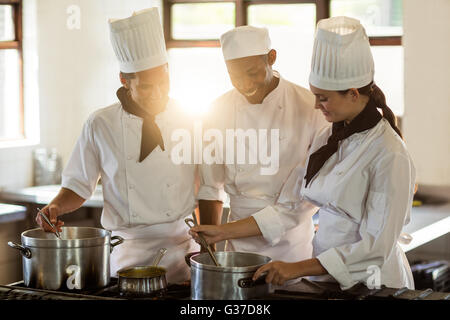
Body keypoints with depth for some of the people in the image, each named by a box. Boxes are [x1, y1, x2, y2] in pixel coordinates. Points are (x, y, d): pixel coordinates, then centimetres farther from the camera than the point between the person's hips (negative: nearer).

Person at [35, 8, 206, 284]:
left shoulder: (190, 123, 0)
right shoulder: (101, 125, -1)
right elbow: (78, 186, 8)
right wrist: (55, 207, -12)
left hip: (182, 249, 0)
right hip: (127, 251, 0)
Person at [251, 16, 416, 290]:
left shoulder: (389, 155, -21)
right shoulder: (333, 136, 4)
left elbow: (378, 246, -22)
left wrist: (298, 269, -24)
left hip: (368, 283, -7)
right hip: (327, 277, 7)